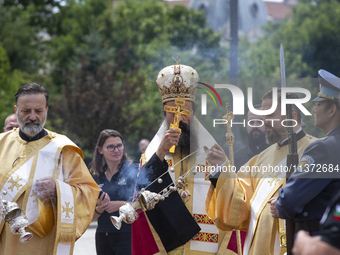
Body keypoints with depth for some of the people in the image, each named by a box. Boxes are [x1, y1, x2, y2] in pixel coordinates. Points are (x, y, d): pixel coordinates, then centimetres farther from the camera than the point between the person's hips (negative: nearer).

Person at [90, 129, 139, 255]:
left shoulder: (133, 171, -1)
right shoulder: (96, 177, 10)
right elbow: (92, 217, 13)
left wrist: (121, 205, -16)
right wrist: (99, 208, -8)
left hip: (127, 236, -4)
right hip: (103, 238, 4)